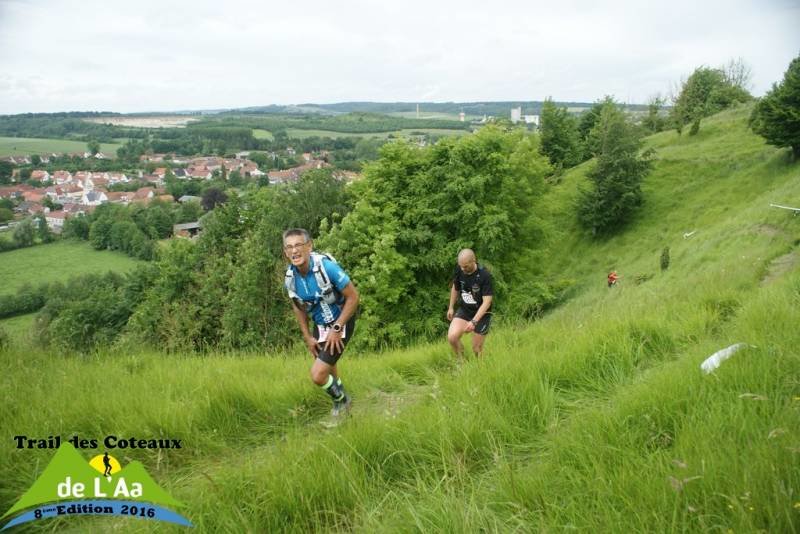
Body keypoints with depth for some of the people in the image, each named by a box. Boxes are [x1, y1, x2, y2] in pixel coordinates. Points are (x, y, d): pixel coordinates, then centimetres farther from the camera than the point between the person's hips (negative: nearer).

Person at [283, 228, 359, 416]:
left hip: (341, 323, -6)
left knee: (318, 374, -13)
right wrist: (307, 337, 4)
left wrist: (336, 329, -20)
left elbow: (353, 297, -21)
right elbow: (298, 307, 8)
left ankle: (341, 400, 17)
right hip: (320, 325, 6)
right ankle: (341, 401, 48)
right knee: (327, 369, 20)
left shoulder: (327, 267, -28)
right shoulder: (290, 278, -10)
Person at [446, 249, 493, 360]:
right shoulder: (459, 270, -10)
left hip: (481, 313, -3)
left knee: (477, 348, 2)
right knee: (452, 337, -18)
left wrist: (474, 321, -35)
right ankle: (461, 362, 8)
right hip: (464, 309, 4)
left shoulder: (485, 276, -24)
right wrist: (451, 307, 15)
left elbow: (487, 302, -26)